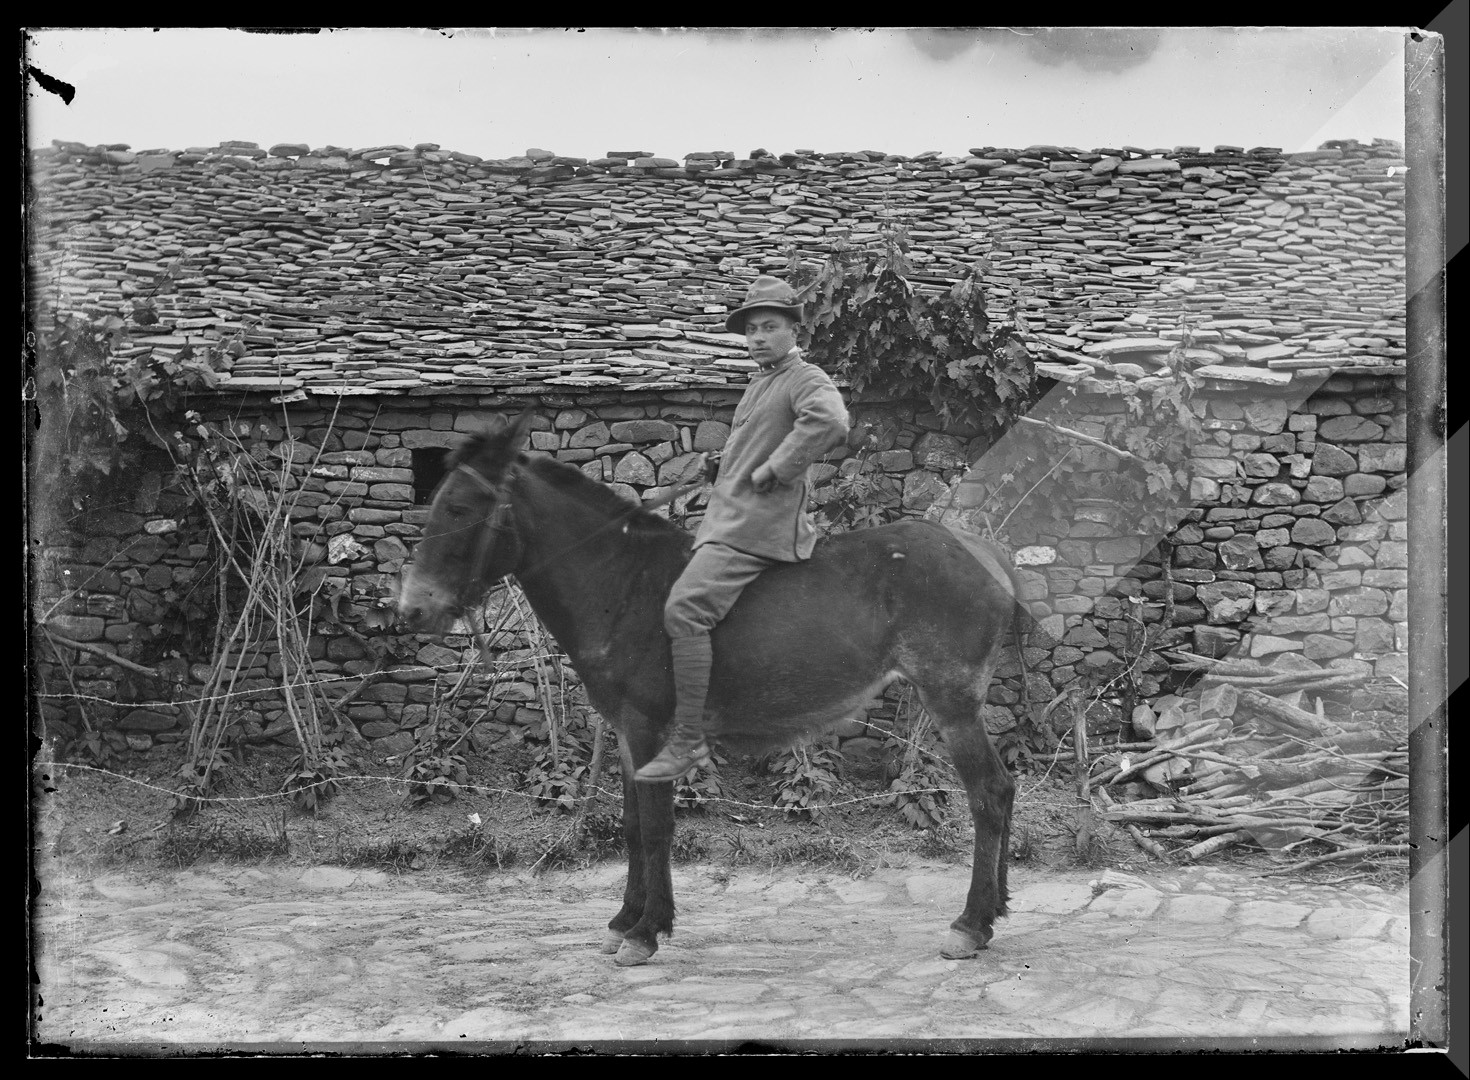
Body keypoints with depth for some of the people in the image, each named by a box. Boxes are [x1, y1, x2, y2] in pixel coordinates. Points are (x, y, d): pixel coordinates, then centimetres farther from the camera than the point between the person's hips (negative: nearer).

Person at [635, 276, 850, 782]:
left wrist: (773, 471, -24)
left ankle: (688, 738, -23)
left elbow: (828, 422, -31)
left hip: (759, 526, -11)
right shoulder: (760, 383, 21)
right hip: (728, 517, 11)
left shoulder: (807, 380, -8)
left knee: (685, 609, -24)